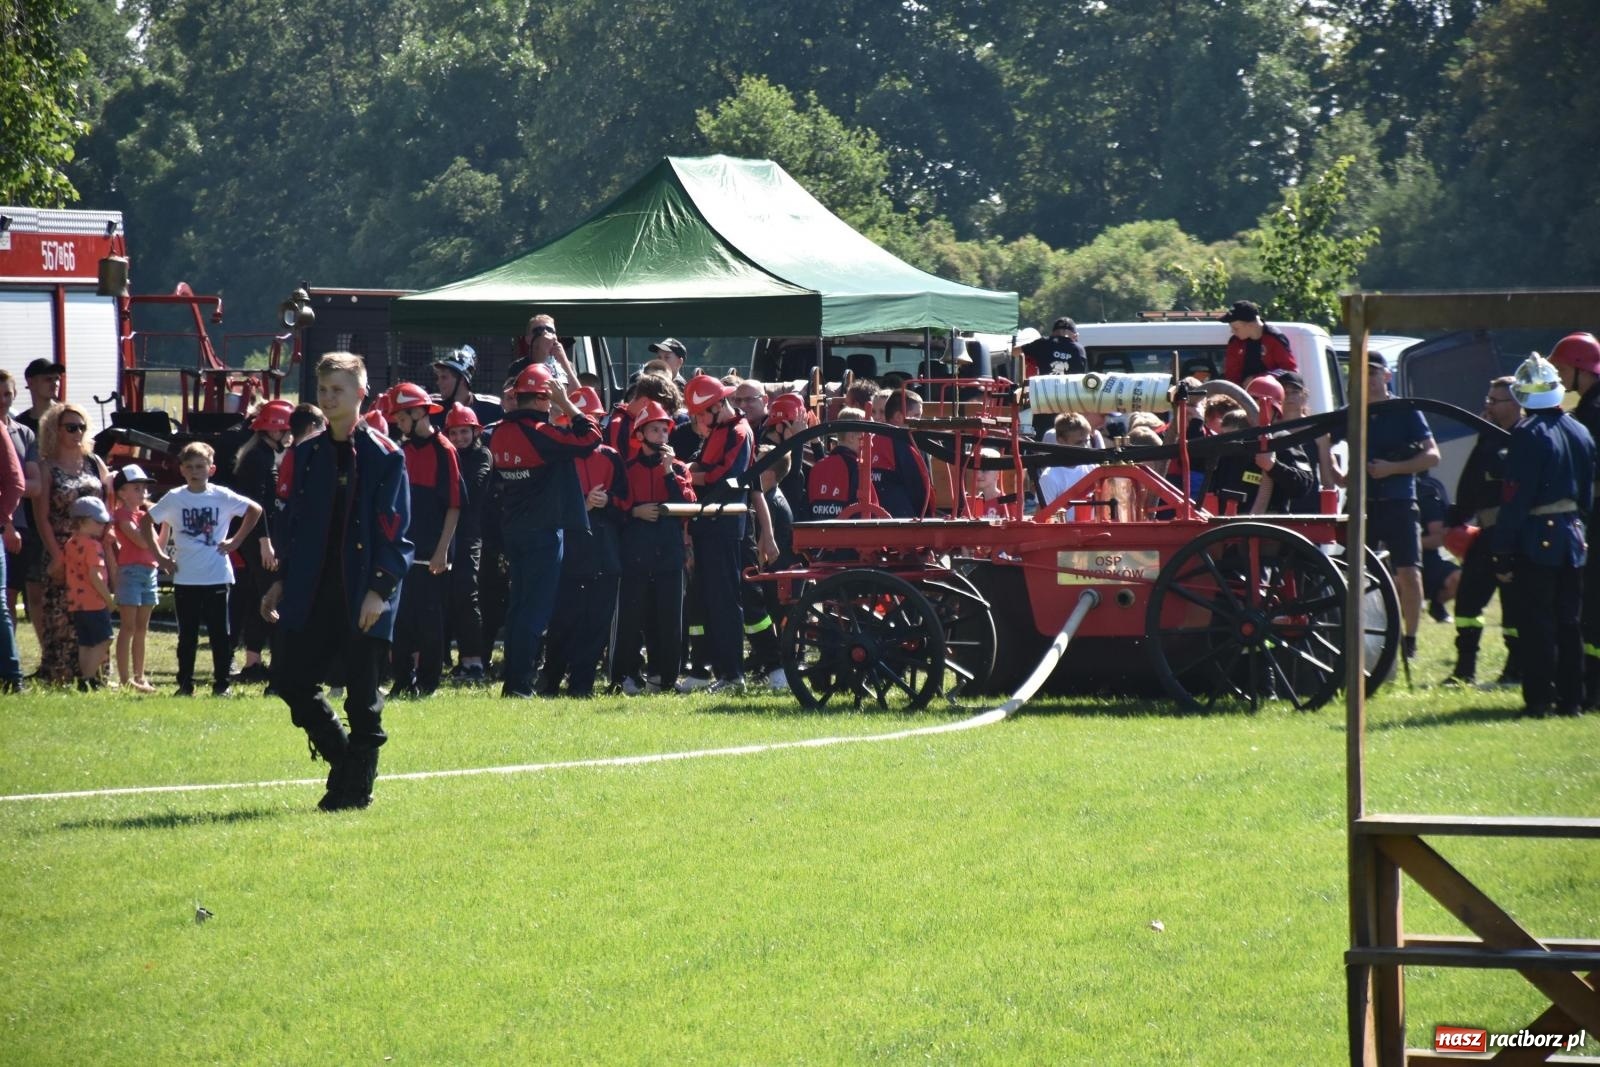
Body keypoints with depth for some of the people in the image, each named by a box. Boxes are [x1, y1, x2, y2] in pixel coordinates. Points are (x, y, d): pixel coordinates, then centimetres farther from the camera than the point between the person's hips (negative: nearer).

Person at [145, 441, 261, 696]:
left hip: (217, 578, -1)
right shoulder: (174, 498, 2)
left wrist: (236, 542, 4)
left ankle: (221, 683, 9)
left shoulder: (222, 497, -1)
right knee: (187, 635, 6)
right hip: (185, 578, 1)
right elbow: (146, 521, 10)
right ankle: (185, 684, 13)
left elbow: (255, 510, 9)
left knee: (220, 633, 2)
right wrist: (159, 555, 4)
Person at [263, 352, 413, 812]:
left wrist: (380, 589, -15)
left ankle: (356, 786, 9)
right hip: (311, 593, 5)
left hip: (363, 597, -5)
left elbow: (394, 531, -7)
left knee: (362, 694, -1)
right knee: (290, 679, 1)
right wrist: (282, 580, 9)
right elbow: (289, 520, 15)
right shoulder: (304, 455, 11)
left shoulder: (385, 458, -4)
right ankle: (344, 759, 19)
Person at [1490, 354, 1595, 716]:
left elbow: (1515, 498, -16)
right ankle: (1571, 698, 13)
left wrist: (1503, 553, -13)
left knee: (1537, 623, -3)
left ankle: (1539, 698, -3)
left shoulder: (1528, 435, -14)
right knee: (1569, 622, 11)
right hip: (1572, 535, 6)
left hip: (1537, 540, -6)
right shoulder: (1580, 433, 8)